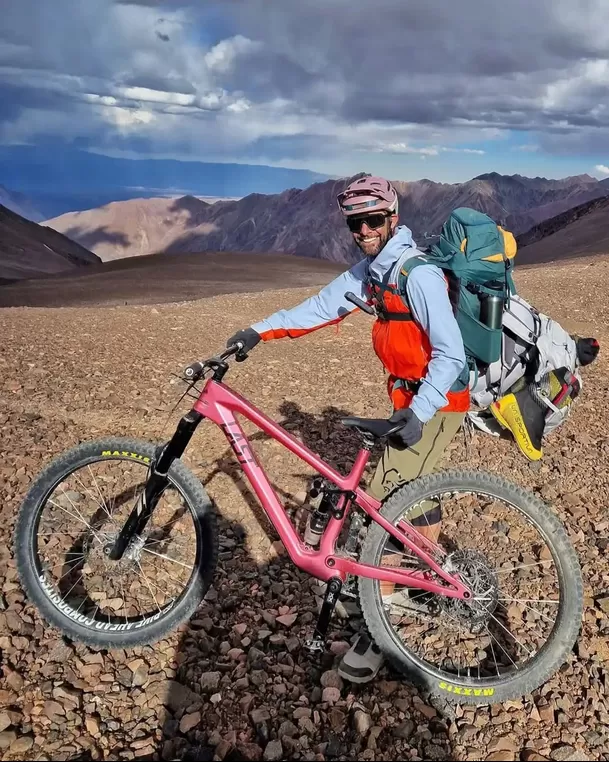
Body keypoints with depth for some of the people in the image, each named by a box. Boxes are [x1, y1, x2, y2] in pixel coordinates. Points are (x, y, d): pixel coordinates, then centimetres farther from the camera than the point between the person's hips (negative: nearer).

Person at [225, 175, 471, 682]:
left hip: (436, 401, -9)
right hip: (410, 395, 9)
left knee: (385, 499, -11)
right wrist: (259, 331, -4)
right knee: (409, 484, 22)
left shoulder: (418, 273, -22)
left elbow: (450, 353, -26)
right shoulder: (368, 270, 4)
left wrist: (418, 413, -32)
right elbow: (320, 307, 4)